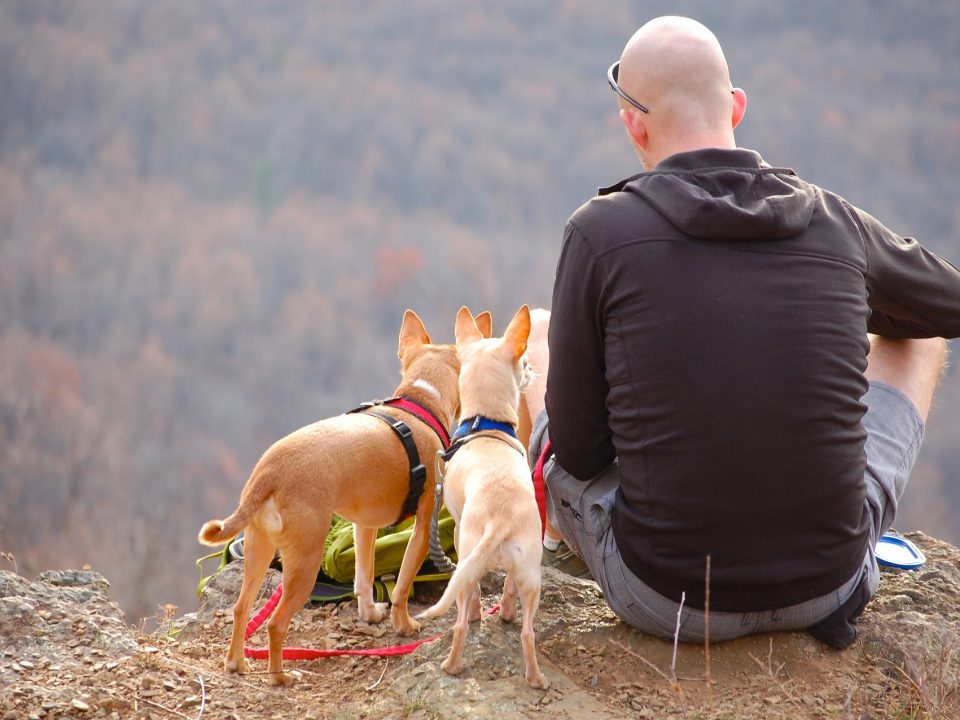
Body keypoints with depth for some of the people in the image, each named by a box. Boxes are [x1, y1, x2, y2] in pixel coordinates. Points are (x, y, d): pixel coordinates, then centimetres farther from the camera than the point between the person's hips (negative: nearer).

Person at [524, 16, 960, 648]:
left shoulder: (600, 232, -11)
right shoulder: (835, 222, -3)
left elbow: (578, 452, -5)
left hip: (665, 600, -2)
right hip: (829, 588, 2)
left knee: (535, 339, 21)